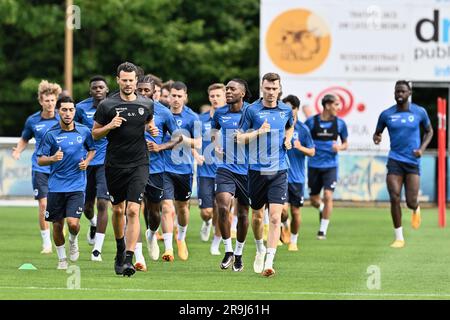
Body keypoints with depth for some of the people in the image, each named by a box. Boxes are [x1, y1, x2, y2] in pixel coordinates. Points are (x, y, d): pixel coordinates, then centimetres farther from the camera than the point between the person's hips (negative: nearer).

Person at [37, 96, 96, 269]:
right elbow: (40, 160, -1)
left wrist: (86, 161, -2)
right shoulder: (51, 134, -5)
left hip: (77, 185, 0)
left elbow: (92, 149, 18)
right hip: (56, 186, 0)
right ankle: (62, 259, 25)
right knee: (57, 225, 5)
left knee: (73, 223, -15)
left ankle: (73, 241, 20)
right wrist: (53, 158, -21)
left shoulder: (84, 131, 0)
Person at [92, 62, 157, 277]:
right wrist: (110, 126, -16)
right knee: (118, 210, 12)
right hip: (115, 166, 0)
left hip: (138, 164, 0)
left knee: (133, 210, -14)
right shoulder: (107, 105, -3)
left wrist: (152, 129, 1)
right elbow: (95, 133, 3)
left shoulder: (147, 104, 4)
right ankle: (120, 250, 36)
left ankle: (128, 259, -18)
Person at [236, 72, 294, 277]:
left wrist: (288, 140, 9)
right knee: (257, 214, 12)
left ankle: (269, 262, -16)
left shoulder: (286, 111, 6)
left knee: (275, 218, -12)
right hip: (257, 170, -1)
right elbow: (239, 137, -2)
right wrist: (258, 132, -17)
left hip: (279, 171, 1)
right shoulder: (252, 110, -3)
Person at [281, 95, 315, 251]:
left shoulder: (303, 129, -1)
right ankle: (285, 225, 21)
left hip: (297, 177, 1)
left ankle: (293, 240, 26)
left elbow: (312, 152, 1)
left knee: (295, 211, 5)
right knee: (283, 209, -13)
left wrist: (300, 148, -17)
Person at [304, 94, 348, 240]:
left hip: (330, 166, 0)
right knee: (314, 200, 8)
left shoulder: (339, 123, 0)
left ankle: (323, 230, -4)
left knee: (328, 196, -14)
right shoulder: (311, 121, -4)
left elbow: (345, 143, 11)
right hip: (314, 166, 0)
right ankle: (322, 209, 43)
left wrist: (339, 147, -10)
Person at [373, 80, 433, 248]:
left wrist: (422, 148, -3)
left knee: (411, 202, -6)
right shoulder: (386, 114, 1)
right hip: (395, 160, 0)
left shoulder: (419, 112, 1)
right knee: (395, 199, -10)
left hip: (413, 161, 0)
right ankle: (399, 238, 2)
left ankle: (416, 209, 35)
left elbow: (429, 131, 14)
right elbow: (377, 133, 13)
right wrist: (376, 138, -12)